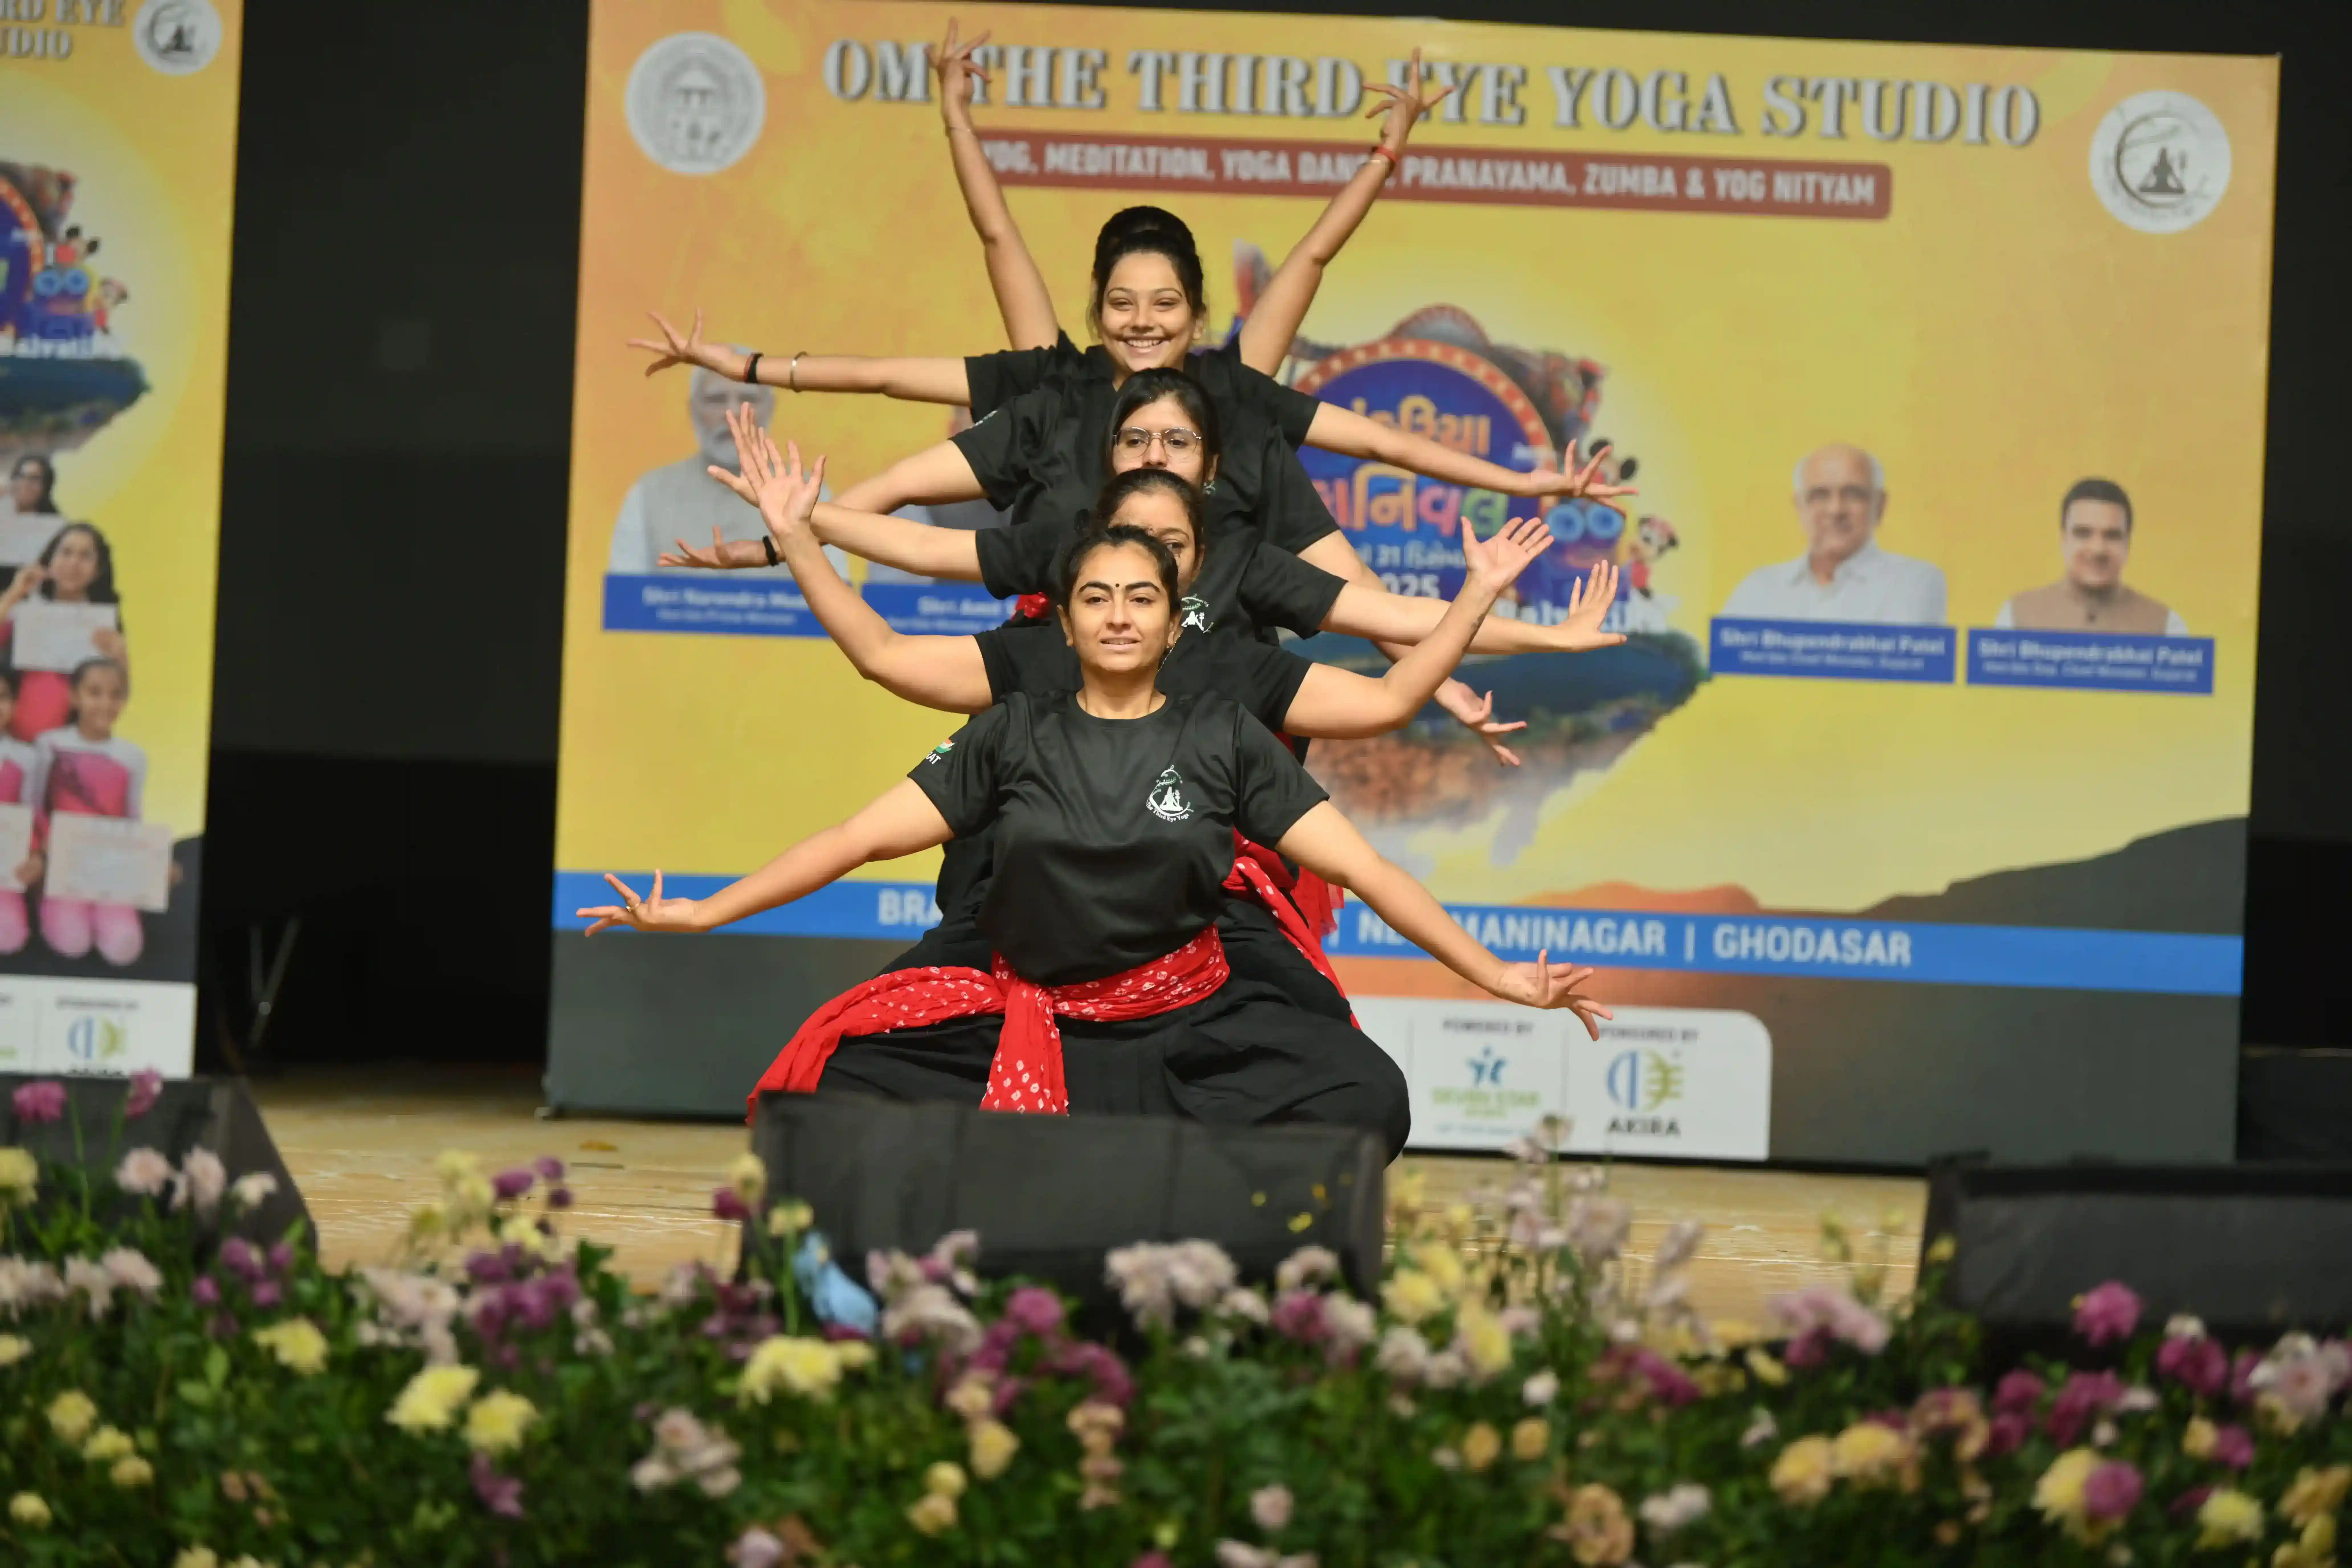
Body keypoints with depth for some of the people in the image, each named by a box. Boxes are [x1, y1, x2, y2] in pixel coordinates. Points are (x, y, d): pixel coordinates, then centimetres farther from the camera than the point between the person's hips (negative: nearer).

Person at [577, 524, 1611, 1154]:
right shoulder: (1015, 735, 9)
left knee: (1367, 1096, -30)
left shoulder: (1221, 737, 7)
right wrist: (702, 914, 2)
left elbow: (1357, 864, 4)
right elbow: (864, 837, 7)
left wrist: (1497, 977, -2)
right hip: (1030, 1027, 1)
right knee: (836, 1075, -26)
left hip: (1191, 1032, 0)